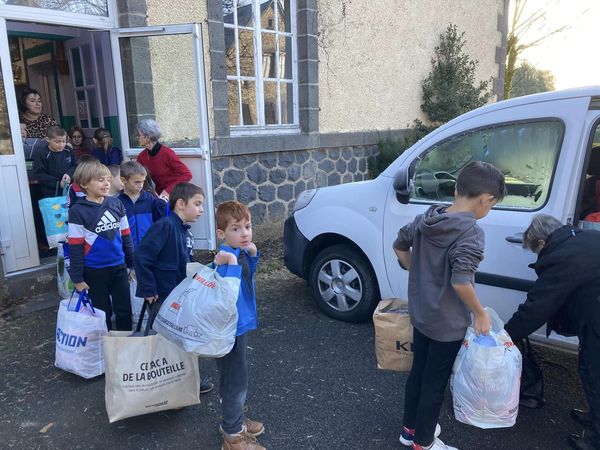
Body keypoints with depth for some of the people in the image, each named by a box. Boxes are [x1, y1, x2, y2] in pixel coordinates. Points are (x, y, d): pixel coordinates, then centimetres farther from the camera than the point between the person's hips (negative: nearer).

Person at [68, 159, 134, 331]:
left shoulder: (116, 204, 1)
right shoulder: (77, 211, -11)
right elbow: (75, 247, -9)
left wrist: (132, 263, 10)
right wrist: (77, 278, -9)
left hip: (119, 267, 3)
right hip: (94, 271, -3)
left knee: (124, 310, 12)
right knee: (103, 313, 13)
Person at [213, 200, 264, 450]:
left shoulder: (240, 253, -1)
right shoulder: (226, 257, -26)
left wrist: (252, 255, 2)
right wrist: (231, 264, -41)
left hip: (240, 325, 9)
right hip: (229, 329, -9)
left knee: (234, 380, 25)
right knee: (236, 382, 6)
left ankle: (236, 420, 45)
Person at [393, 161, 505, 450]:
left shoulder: (425, 219, -2)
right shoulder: (471, 232, -24)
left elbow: (399, 247, 10)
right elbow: (460, 282, -31)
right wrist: (481, 314, -17)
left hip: (420, 314, 7)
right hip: (448, 324, -7)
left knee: (417, 372, 22)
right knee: (435, 384, 11)